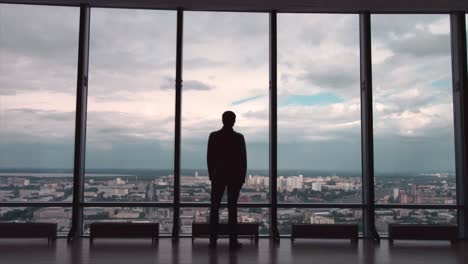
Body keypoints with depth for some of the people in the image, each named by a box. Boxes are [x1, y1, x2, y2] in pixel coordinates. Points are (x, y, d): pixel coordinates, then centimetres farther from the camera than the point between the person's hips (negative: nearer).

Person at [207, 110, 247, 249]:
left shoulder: (213, 136, -2)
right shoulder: (239, 137, -5)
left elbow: (209, 158, 0)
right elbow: (243, 159, -5)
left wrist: (211, 175, 10)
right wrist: (242, 178, 4)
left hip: (218, 176, 1)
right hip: (235, 177, -1)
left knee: (214, 208, 8)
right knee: (232, 208, 3)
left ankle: (213, 240, 8)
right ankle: (233, 241, 4)